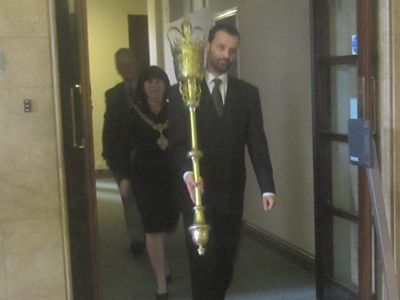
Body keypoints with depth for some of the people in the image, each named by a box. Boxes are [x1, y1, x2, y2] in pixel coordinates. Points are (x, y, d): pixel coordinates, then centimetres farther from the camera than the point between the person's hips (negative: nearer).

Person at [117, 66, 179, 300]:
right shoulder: (135, 113, -5)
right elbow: (127, 146, -1)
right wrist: (125, 176, -4)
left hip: (171, 175, 2)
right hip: (145, 177, -2)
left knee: (171, 223, 16)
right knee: (153, 228, -2)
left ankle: (162, 259, 49)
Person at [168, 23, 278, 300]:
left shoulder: (248, 93, 7)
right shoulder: (182, 92, -1)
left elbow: (257, 142, 2)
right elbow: (177, 141, -8)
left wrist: (267, 188, -8)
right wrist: (187, 171, -28)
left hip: (232, 191, 3)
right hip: (198, 191, -3)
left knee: (227, 257, 11)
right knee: (203, 259, 0)